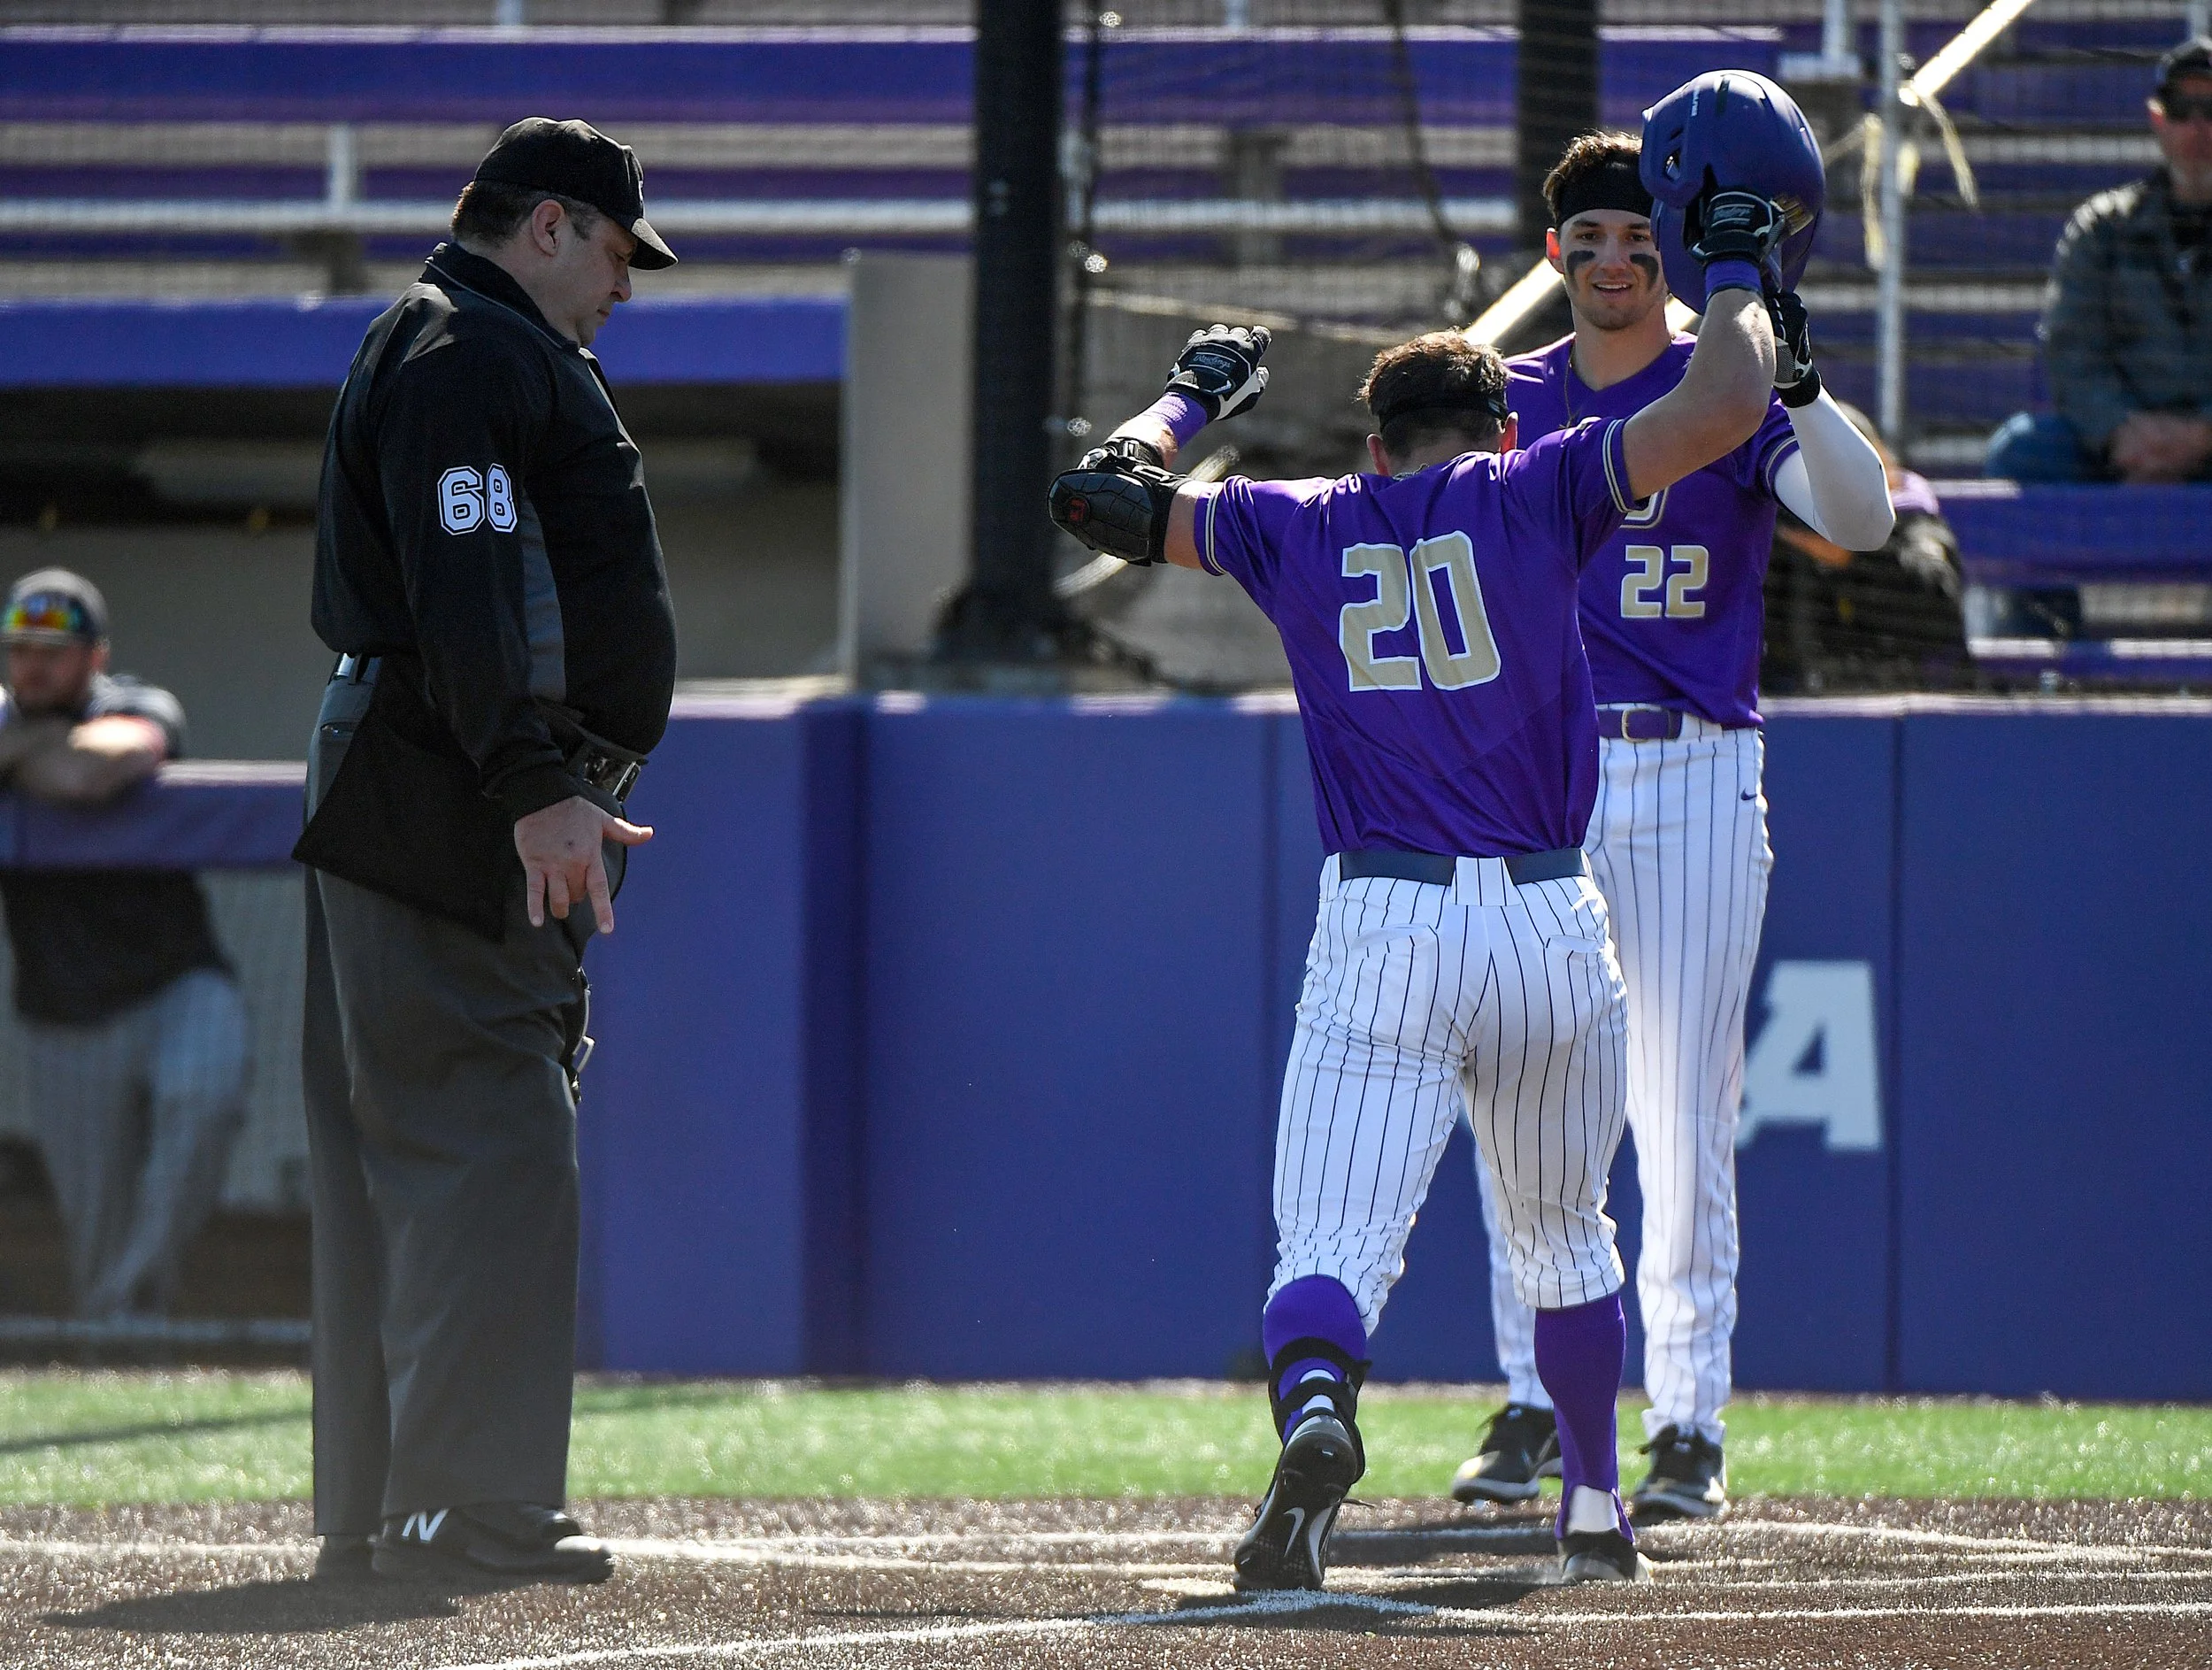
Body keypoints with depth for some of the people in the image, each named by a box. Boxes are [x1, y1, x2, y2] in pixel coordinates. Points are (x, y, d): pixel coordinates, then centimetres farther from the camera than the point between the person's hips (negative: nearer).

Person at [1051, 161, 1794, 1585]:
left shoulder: (1300, 527, 9)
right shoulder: (1534, 496, 3)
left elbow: (1103, 494, 21)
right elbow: (1726, 410, -5)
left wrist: (1198, 396, 39)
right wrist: (1738, 270, 13)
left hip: (1381, 934, -1)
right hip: (1550, 926, 1)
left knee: (1337, 1240, -11)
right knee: (1564, 1233, 23)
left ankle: (1314, 1411, -43)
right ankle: (1596, 1509, 33)